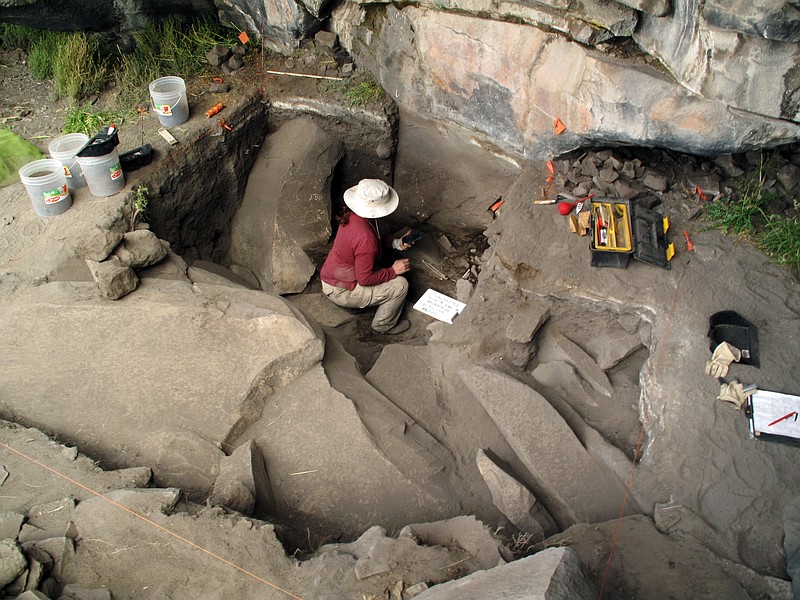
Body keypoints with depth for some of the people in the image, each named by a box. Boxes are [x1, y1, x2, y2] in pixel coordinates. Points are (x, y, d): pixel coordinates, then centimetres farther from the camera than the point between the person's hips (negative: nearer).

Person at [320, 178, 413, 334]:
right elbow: (365, 279, -26)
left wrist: (397, 242, -2)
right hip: (340, 292, -9)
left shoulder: (352, 216, -7)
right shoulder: (365, 239, -35)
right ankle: (384, 326, 14)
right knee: (400, 285, -7)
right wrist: (393, 271, -15)